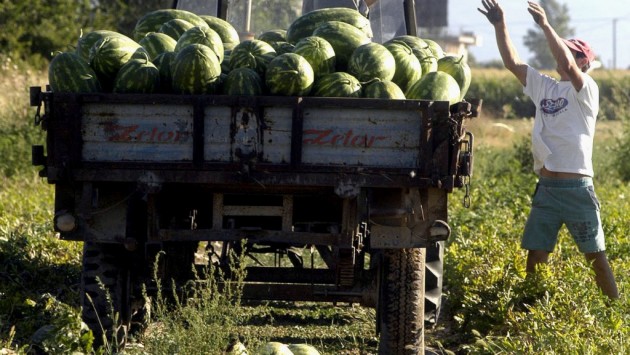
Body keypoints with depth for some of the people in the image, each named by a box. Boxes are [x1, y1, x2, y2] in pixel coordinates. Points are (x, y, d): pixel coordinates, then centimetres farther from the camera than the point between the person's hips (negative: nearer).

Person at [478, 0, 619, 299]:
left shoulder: (586, 90, -5)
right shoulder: (544, 87, 12)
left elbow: (567, 66, -25)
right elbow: (511, 62, 8)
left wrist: (545, 25, -28)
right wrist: (500, 25, -4)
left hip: (577, 188, -6)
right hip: (545, 188, 6)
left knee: (595, 257, 1)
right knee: (535, 257, 4)